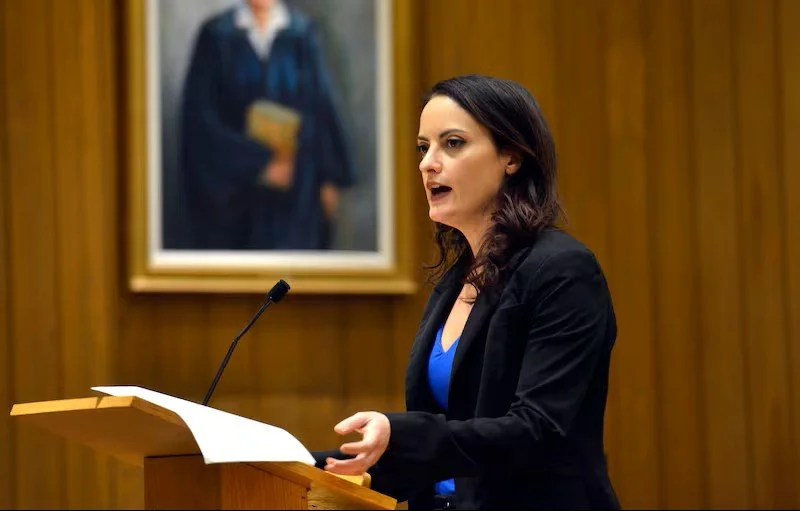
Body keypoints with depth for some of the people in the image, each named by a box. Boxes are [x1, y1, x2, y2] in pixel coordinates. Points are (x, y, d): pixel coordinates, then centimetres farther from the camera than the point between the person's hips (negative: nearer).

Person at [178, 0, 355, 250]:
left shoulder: (303, 34, 0)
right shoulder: (216, 35, -5)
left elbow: (323, 104, 5)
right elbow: (200, 116, -10)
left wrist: (329, 178, 3)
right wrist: (256, 163, -17)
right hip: (231, 185, 0)